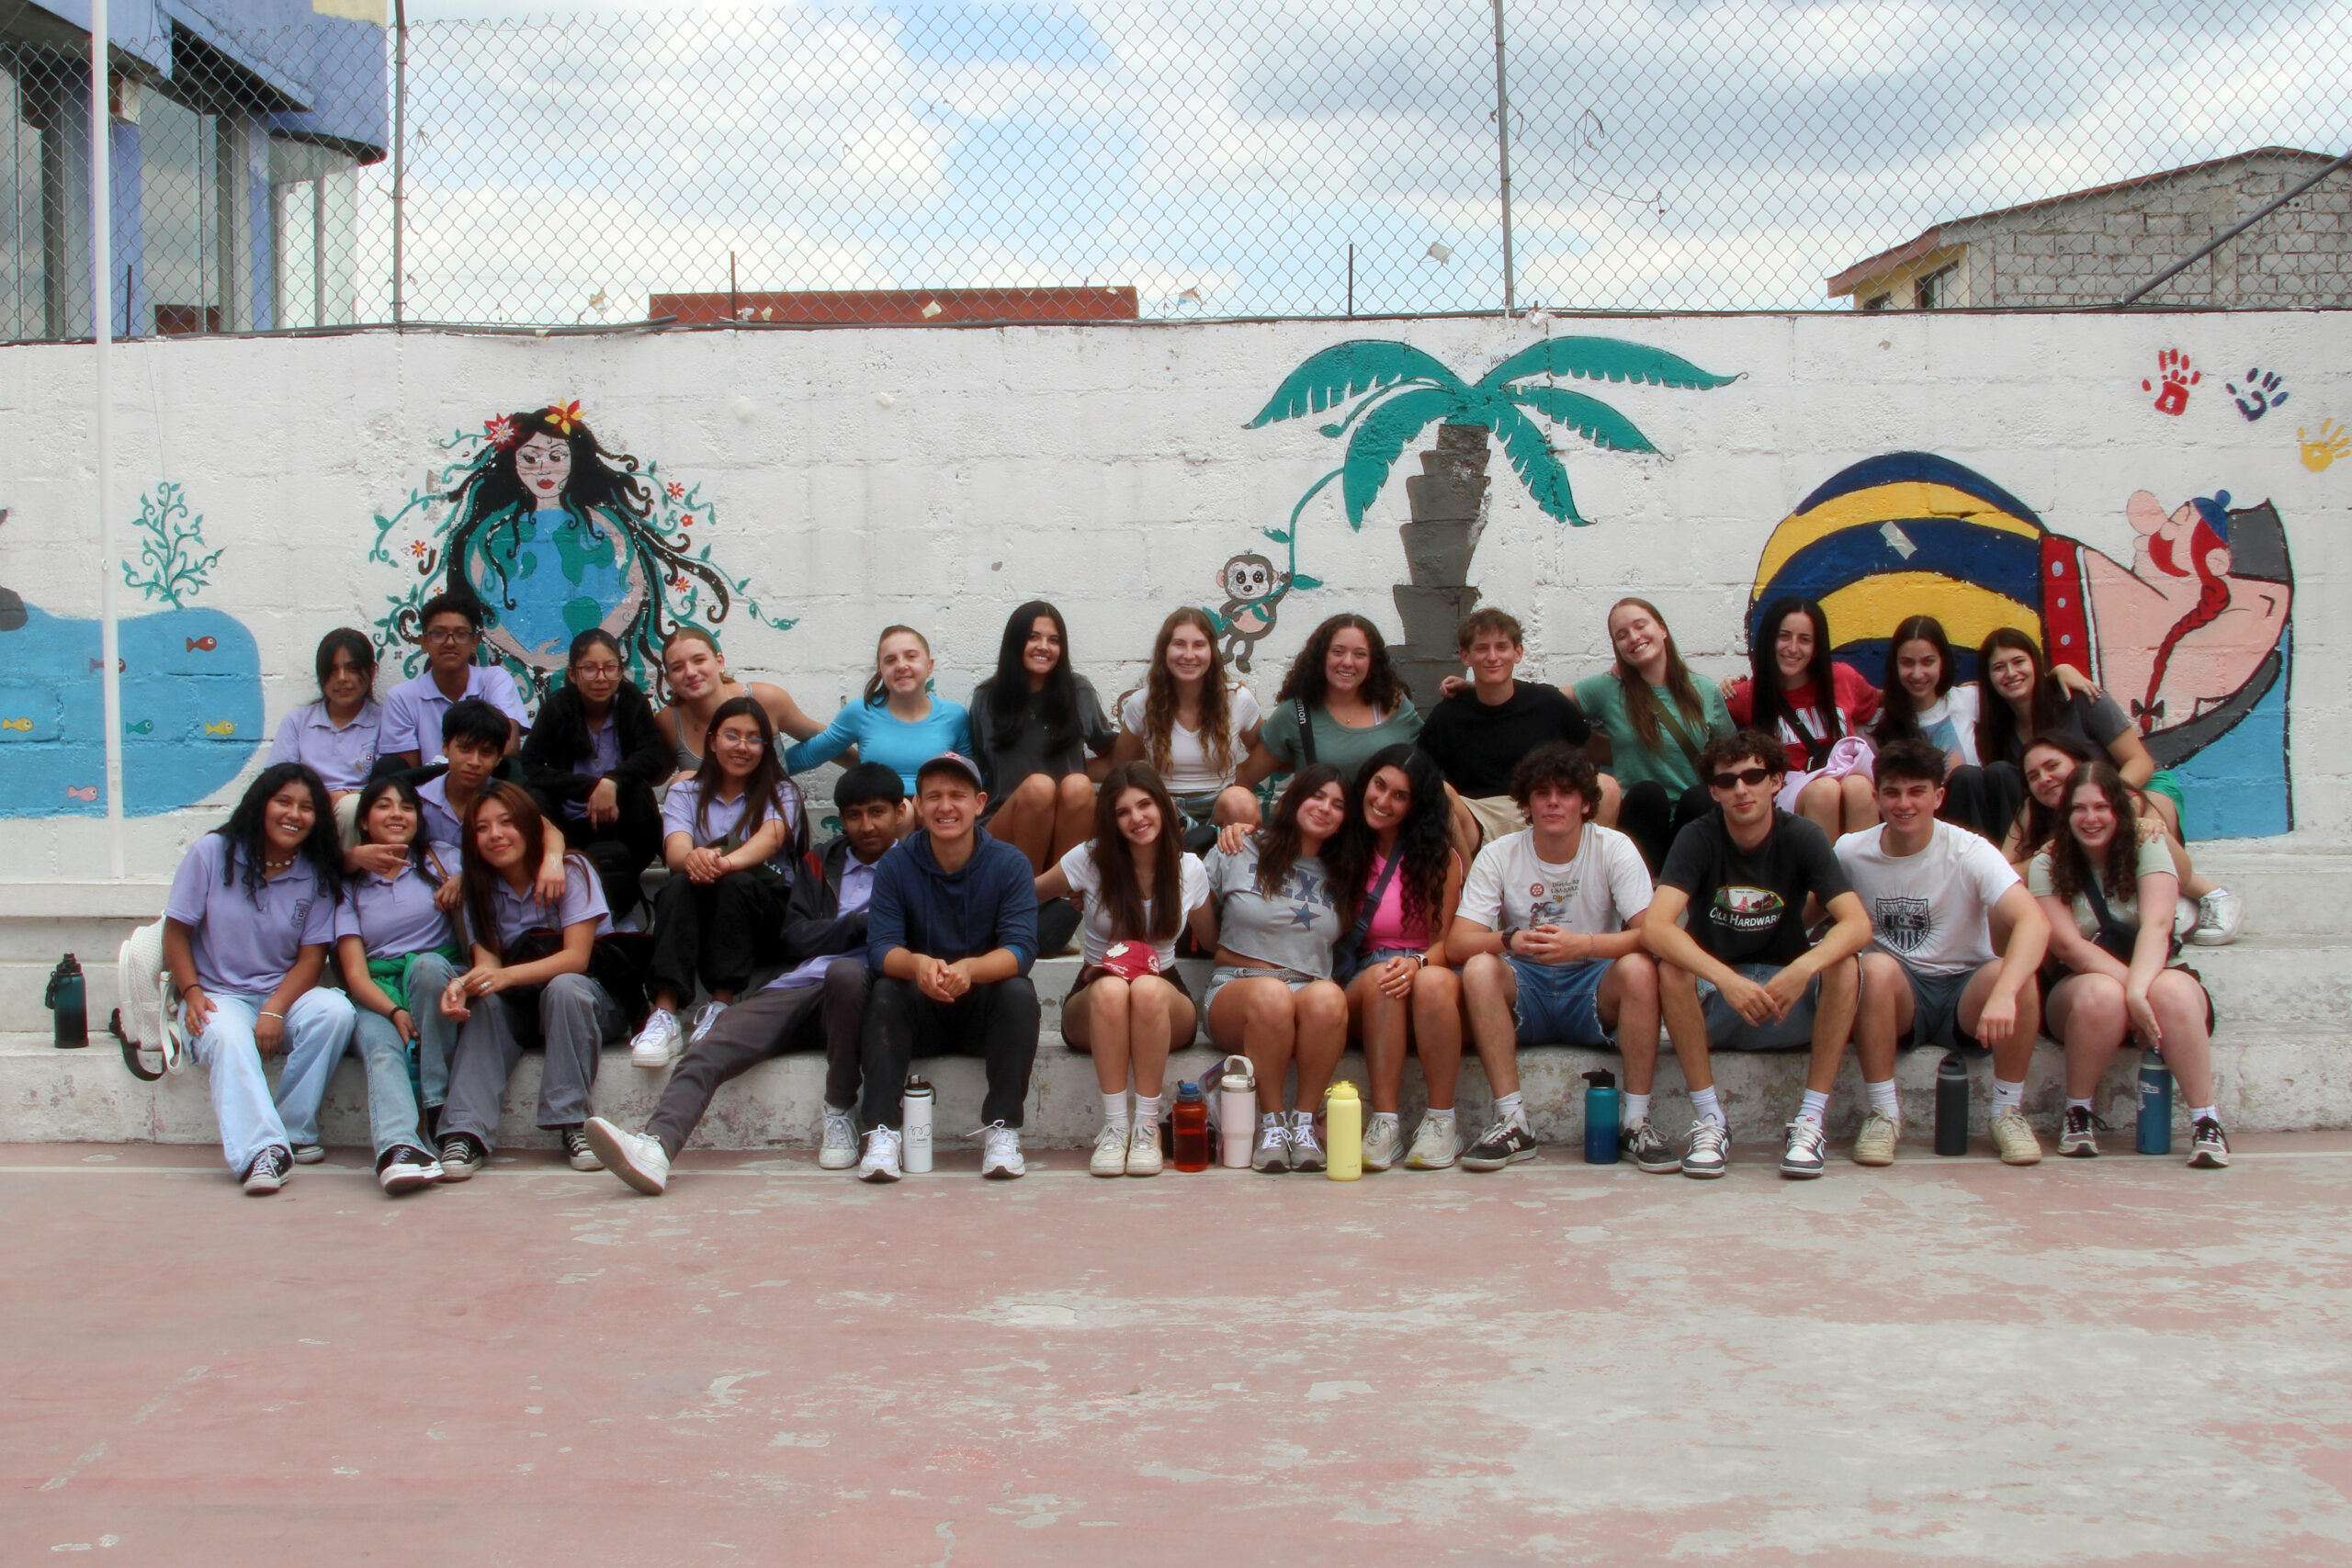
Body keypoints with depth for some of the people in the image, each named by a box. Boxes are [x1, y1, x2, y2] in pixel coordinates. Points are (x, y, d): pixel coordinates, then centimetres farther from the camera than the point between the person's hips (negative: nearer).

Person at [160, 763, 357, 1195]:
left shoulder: (317, 875, 4)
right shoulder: (212, 852, 0)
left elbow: (311, 957, -1)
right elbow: (176, 932, 1)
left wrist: (275, 1010, -18)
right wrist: (192, 993, -14)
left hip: (285, 995, 2)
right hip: (217, 996, -2)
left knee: (335, 1010, -30)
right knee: (227, 1037, -36)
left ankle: (293, 1130, -20)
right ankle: (262, 1149, -48)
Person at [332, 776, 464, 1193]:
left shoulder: (443, 860, 14)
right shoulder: (349, 885, 13)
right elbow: (355, 974, 2)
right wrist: (395, 1012, -17)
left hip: (439, 982, 0)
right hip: (377, 996, 0)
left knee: (426, 964, -34)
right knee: (381, 1048, -32)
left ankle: (438, 1105, -29)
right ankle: (399, 1147, -59)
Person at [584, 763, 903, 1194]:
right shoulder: (823, 864, 26)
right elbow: (796, 937, 12)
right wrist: (861, 925, -1)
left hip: (853, 983, -3)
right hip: (791, 988, 3)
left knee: (845, 971, -40)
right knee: (708, 1053, -24)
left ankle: (840, 1112, -23)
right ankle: (656, 1145, -48)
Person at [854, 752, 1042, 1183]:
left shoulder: (1010, 864, -9)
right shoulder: (896, 865, -6)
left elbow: (1021, 948, -20)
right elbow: (881, 947, -16)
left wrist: (969, 969, -43)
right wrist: (917, 965, -41)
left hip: (986, 1010, -1)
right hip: (921, 1014, 1)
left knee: (1020, 992, -29)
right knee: (885, 992, -28)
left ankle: (1002, 1129, -24)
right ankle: (882, 1131, -27)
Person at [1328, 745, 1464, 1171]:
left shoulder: (1441, 857, 3)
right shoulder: (1344, 850, 9)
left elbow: (1445, 943, -2)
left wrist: (1416, 963, -24)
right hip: (1364, 995, 1)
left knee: (1433, 981, -36)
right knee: (1381, 978, -35)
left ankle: (1441, 1122, -29)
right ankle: (1385, 1124, -38)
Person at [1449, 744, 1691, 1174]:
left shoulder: (1614, 848, -7)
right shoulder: (1499, 856, -5)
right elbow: (1457, 943, -14)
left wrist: (1582, 944, -37)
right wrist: (1511, 940, -36)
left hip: (1594, 987, -1)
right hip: (1526, 991, 1)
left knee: (1639, 968, -32)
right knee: (1479, 968, -30)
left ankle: (1637, 1123, -21)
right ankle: (1512, 1124, -25)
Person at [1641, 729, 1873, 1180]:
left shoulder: (1802, 838, -8)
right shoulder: (1697, 840, -11)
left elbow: (1857, 923, -19)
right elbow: (1655, 927, -26)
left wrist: (1804, 967, -39)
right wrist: (1727, 980, -40)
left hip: (1790, 1005, 1)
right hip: (1712, 1005, -1)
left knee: (1844, 966, -27)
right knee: (1670, 969, -30)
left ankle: (1811, 1121, -21)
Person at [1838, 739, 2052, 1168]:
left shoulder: (1968, 852, -13)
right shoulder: (1851, 853, -4)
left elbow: (2034, 921, -28)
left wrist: (2003, 993, -45)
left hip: (1965, 993, 0)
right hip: (1897, 998, 1)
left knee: (2016, 974, -31)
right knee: (1876, 967, -32)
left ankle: (2008, 1112, -9)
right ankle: (1884, 1113, -19)